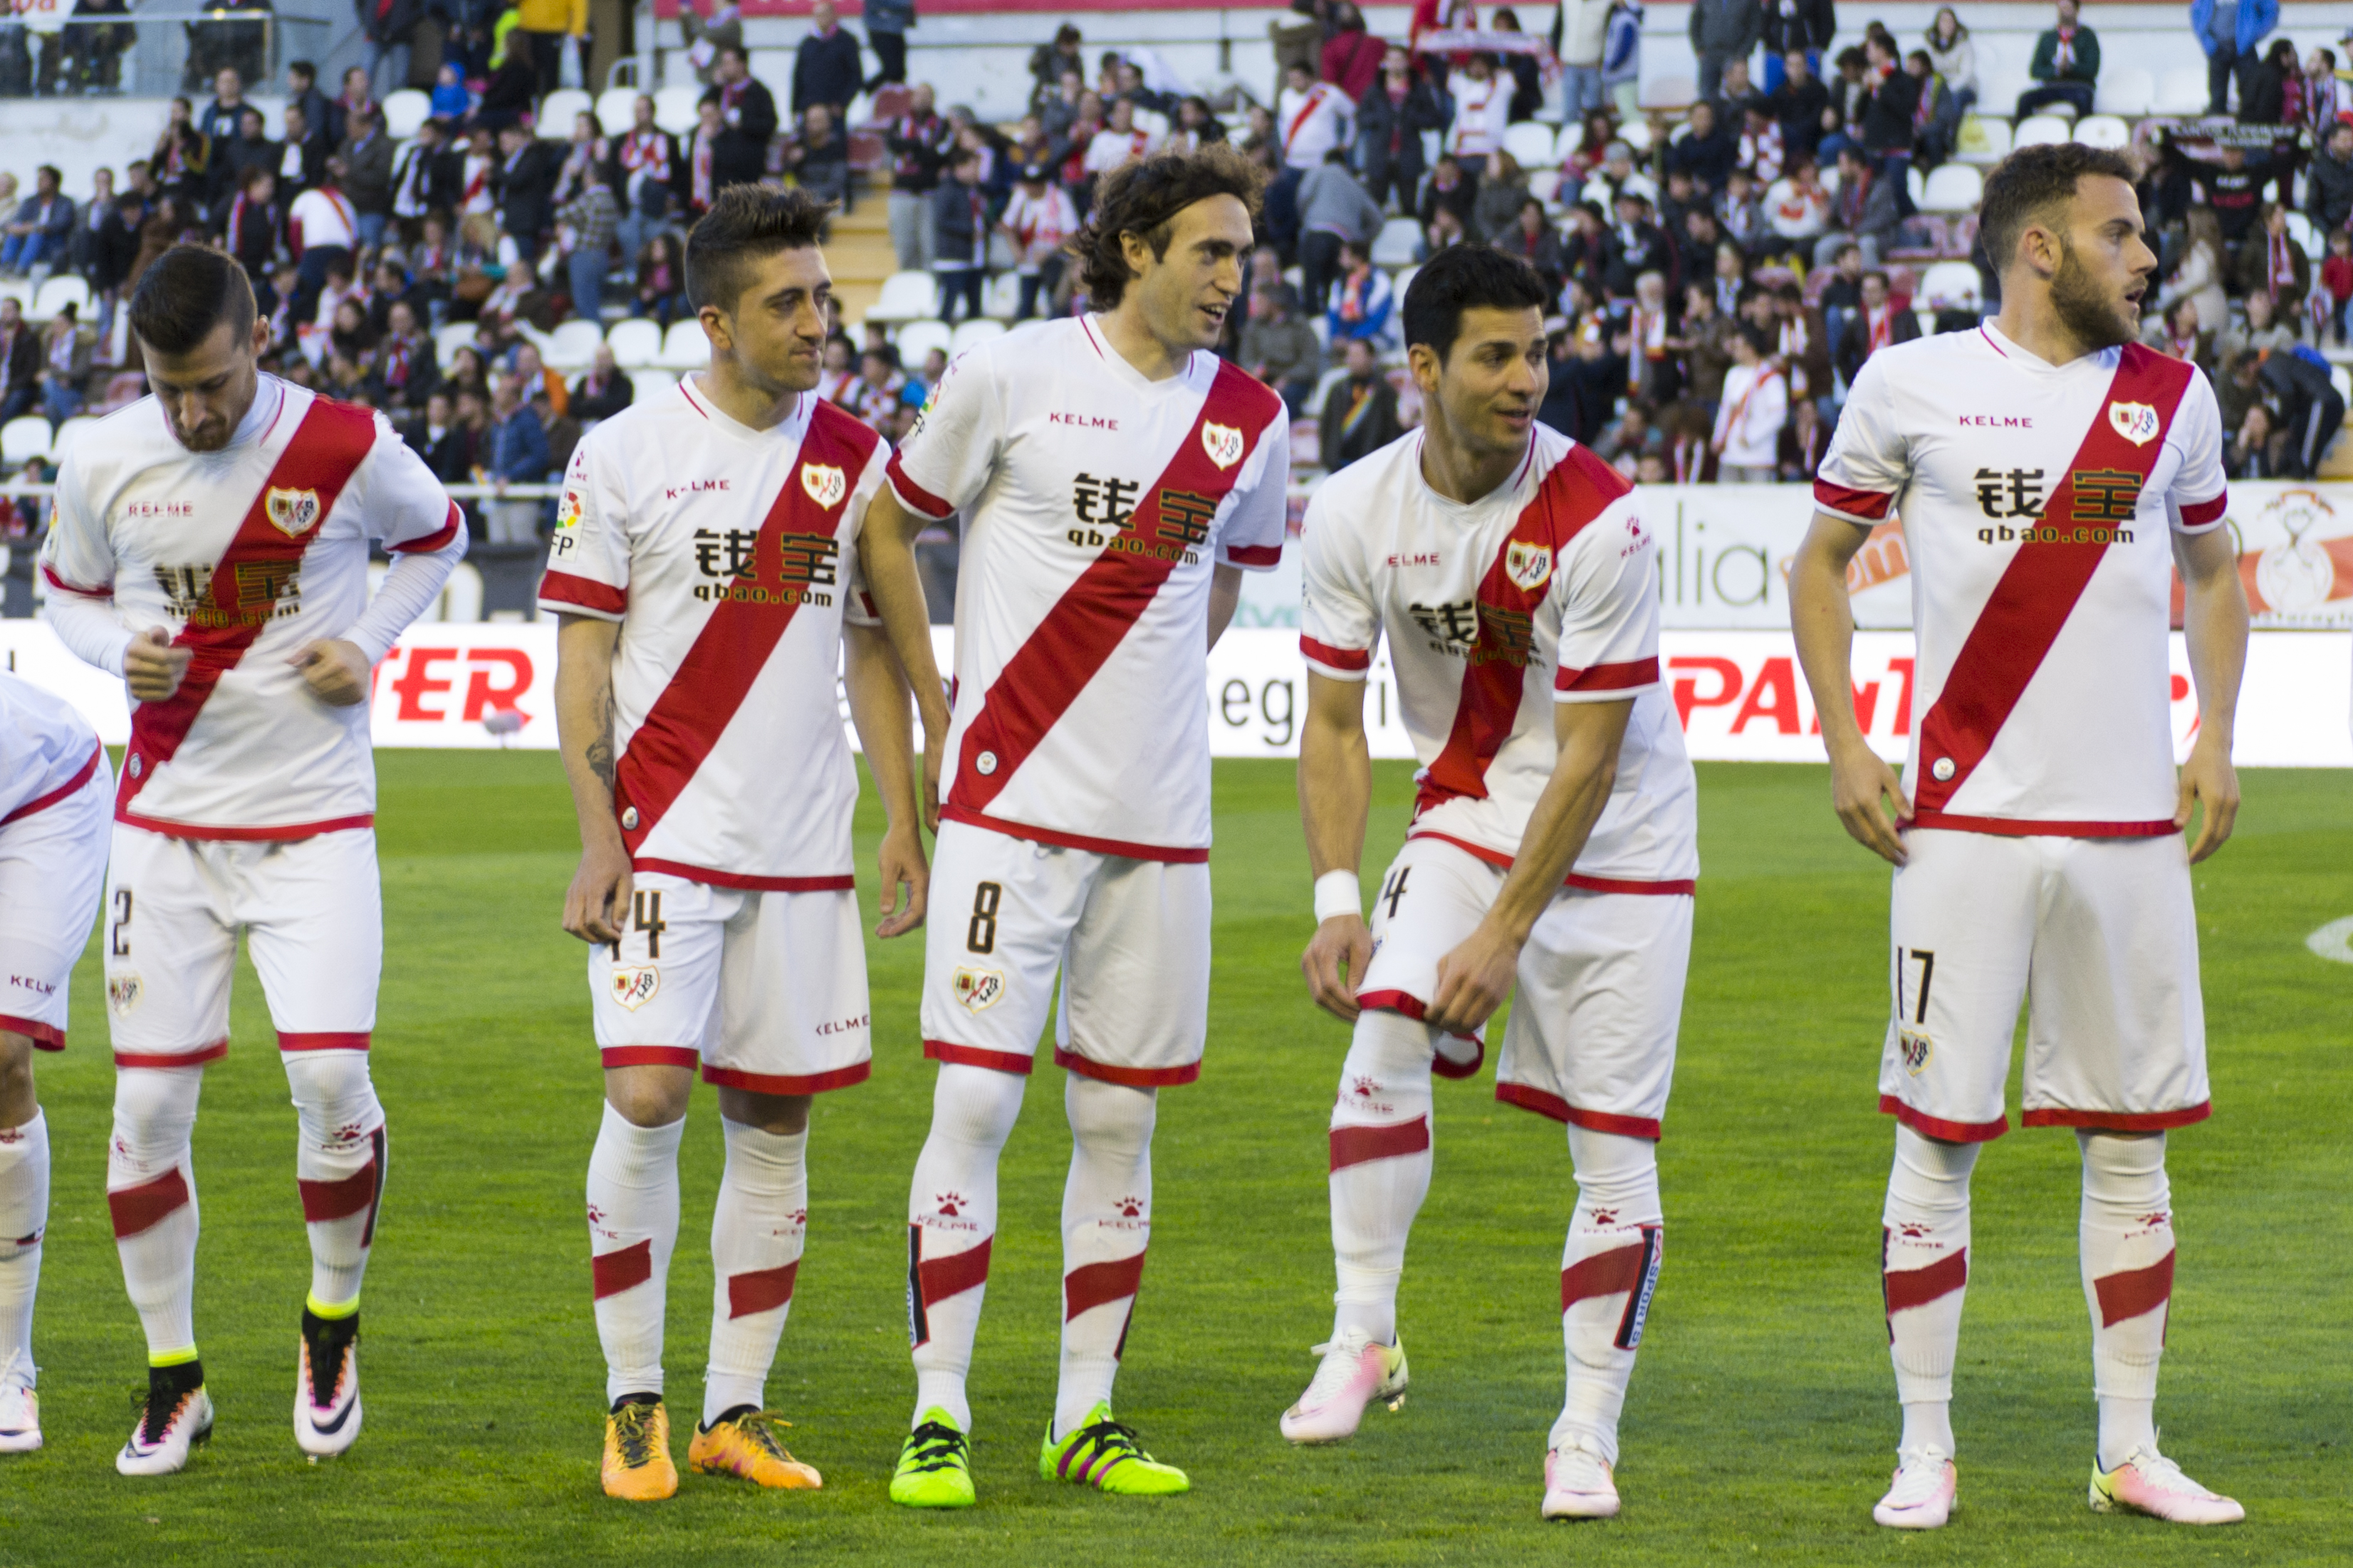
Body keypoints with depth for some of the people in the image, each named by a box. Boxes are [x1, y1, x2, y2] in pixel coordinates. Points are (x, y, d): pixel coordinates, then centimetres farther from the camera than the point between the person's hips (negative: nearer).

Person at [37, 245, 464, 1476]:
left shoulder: (346, 450, -9)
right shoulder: (104, 464, -4)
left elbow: (436, 537, 11)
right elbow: (68, 591, 13)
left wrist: (370, 644, -5)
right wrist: (120, 655, -9)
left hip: (314, 820, -2)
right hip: (165, 821, 2)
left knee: (330, 1080, -13)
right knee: (148, 1101, -1)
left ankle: (332, 1326, 14)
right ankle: (172, 1381, 14)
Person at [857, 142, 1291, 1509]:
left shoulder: (1250, 419, 6)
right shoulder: (1011, 375, -5)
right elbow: (889, 529, 7)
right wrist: (938, 716, 7)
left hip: (1161, 821, 4)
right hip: (1012, 802, -4)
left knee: (1120, 1119, 7)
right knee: (975, 1101, -7)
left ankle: (1088, 1419, 16)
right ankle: (937, 1418, -1)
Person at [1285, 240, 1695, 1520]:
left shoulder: (1597, 522, -21)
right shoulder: (1354, 514, -9)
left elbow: (1589, 757, -18)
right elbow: (1332, 724, -1)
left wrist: (1505, 932, -20)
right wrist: (1336, 901, -12)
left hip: (1618, 844, -2)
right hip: (1465, 820, 2)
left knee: (1615, 1142, -4)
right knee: (1386, 1020, -23)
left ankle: (1588, 1436, 7)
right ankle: (1363, 1338, -11)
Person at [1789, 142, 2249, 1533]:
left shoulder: (2172, 397, 8)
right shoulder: (1913, 385, -1)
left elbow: (2213, 571, 22)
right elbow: (1823, 560, 10)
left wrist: (2218, 736, 8)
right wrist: (1843, 744, 1)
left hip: (2131, 824, 3)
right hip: (1967, 820, -3)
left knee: (2132, 1135, 6)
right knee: (1940, 1133, -2)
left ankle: (2132, 1449, 14)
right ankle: (1926, 1452, 7)